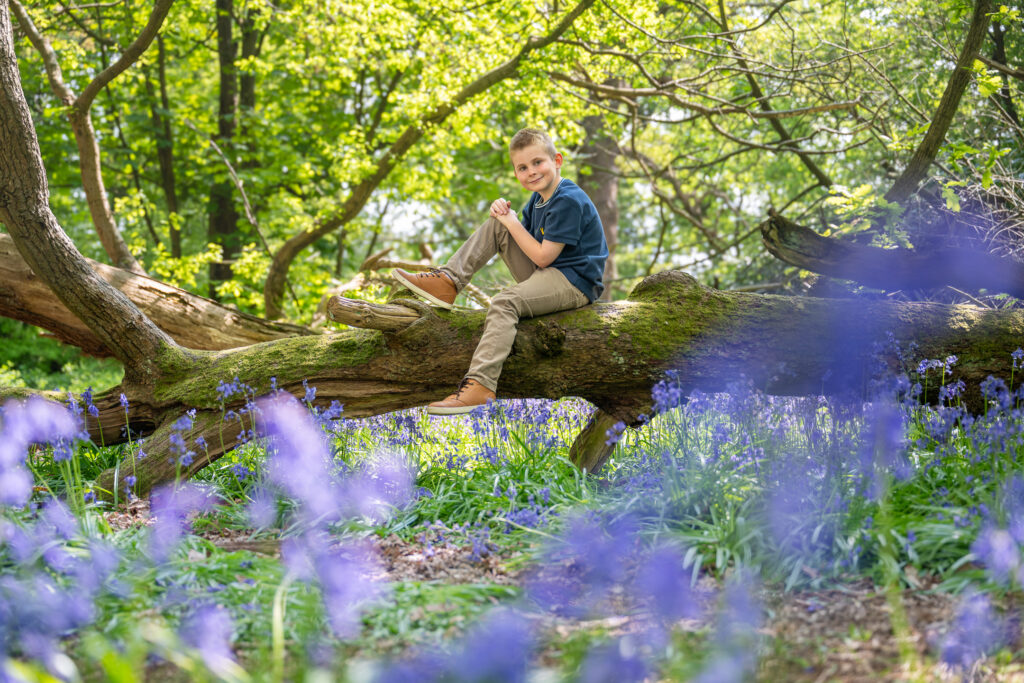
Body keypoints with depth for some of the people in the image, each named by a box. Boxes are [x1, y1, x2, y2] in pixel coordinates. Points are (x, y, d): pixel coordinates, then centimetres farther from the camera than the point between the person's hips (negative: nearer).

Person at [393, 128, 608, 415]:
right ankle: (447, 281, -5)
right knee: (495, 225, 5)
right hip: (545, 273, 10)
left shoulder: (568, 201, -17)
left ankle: (480, 385, -44)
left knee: (504, 303, -33)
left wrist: (512, 222, -10)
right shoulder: (539, 198, 15)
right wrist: (505, 214, -3)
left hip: (574, 283, -10)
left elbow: (542, 256, -20)